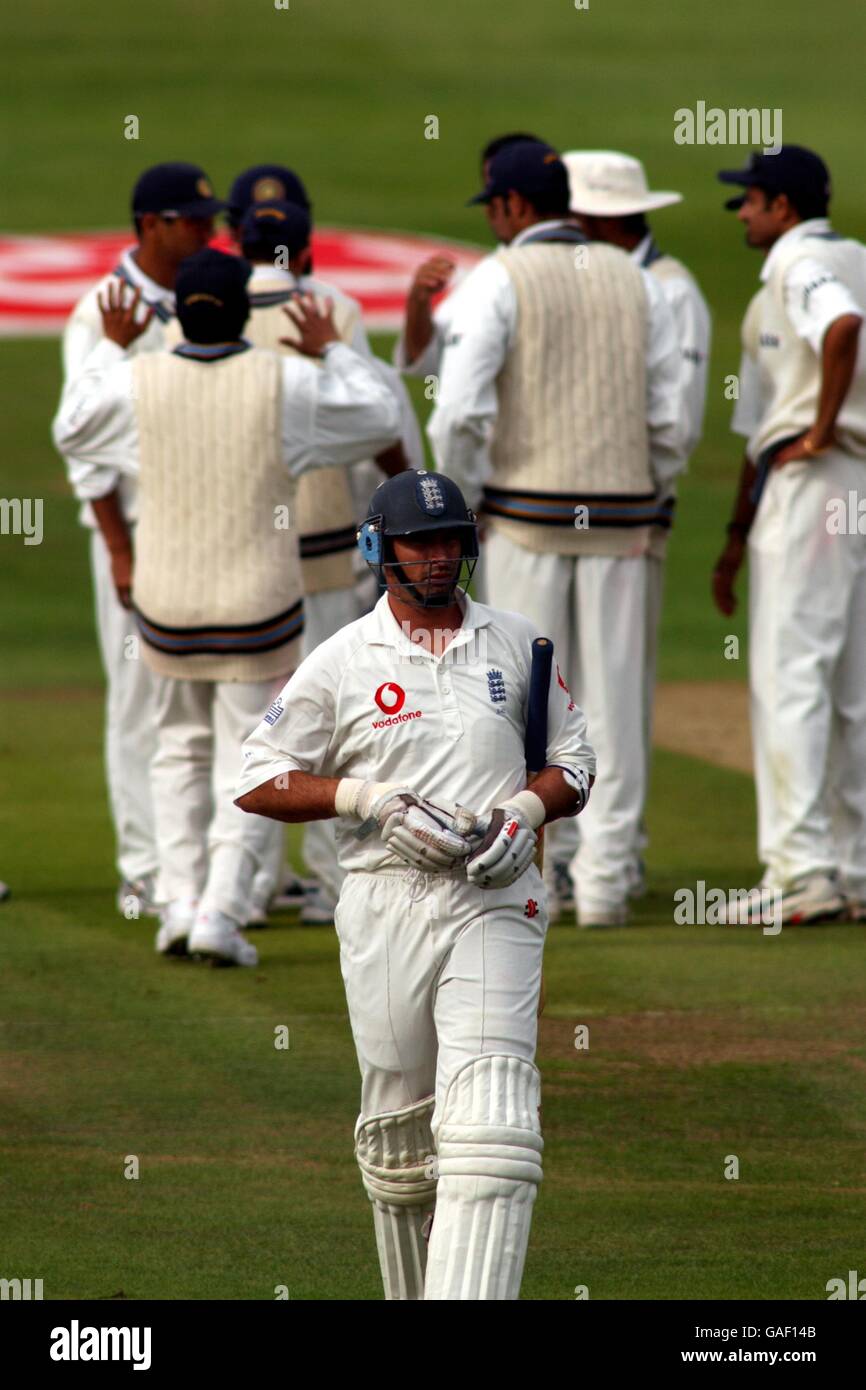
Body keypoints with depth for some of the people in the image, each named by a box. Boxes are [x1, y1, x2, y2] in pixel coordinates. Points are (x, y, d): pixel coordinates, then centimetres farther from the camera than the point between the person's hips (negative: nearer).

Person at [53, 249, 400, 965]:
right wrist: (332, 350, 14)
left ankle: (181, 901, 13)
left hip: (167, 609, 2)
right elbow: (379, 418, 4)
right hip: (260, 607, -2)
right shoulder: (285, 383, -12)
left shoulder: (140, 382, -8)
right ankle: (221, 912, -9)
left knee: (182, 749, 22)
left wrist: (111, 347, 20)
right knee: (251, 770, 5)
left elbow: (73, 429, 13)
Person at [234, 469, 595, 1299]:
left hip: (493, 902, 0)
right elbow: (258, 783, 3)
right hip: (384, 907, 0)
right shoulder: (342, 662, 4)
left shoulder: (515, 645, 11)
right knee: (397, 1128, 6)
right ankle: (410, 1293, 25)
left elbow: (573, 763, 17)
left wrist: (527, 809, -5)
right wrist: (369, 798, -11)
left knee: (490, 1118, -15)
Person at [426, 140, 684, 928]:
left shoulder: (499, 281, -6)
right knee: (613, 702, 5)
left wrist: (458, 504, -1)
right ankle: (604, 882, 4)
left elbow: (459, 411, -14)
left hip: (528, 515, -3)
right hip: (620, 521, 3)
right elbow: (669, 418, 4)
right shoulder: (636, 282, 8)